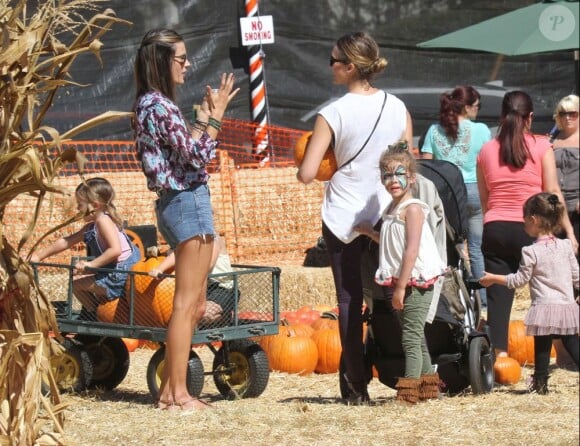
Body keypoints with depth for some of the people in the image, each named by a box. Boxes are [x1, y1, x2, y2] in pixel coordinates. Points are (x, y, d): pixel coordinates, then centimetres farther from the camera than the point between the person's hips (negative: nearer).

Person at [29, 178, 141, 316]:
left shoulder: (103, 220, -16)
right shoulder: (91, 227, 14)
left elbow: (115, 250, -29)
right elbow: (67, 242, 19)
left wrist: (91, 264, -26)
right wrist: (40, 254, 18)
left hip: (120, 277, -11)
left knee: (76, 283, -8)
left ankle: (96, 315, 5)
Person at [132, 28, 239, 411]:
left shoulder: (152, 104, 16)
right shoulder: (159, 105, -15)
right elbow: (197, 155, -17)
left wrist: (204, 119, 17)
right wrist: (215, 116, -8)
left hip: (180, 204, 10)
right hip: (188, 203, -10)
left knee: (194, 305, 14)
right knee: (187, 304, -6)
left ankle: (170, 389, 17)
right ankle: (178, 394, -3)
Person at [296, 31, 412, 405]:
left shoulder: (333, 114, -13)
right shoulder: (398, 108, -1)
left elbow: (307, 174, -15)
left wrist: (330, 167, 5)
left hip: (344, 219, -3)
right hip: (388, 216, 3)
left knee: (350, 301, 4)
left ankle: (356, 385, 6)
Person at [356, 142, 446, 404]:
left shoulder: (412, 208, -13)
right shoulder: (392, 210, 14)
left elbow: (412, 250, -20)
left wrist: (401, 286, -22)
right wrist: (369, 232, 15)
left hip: (416, 281, -10)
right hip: (403, 283, 10)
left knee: (411, 336, -10)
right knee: (416, 336, 16)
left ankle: (409, 390, -10)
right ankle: (427, 384, 25)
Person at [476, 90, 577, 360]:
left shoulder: (487, 150, 10)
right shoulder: (541, 146, 0)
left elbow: (483, 199, 12)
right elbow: (553, 193, -3)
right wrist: (568, 231, 1)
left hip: (494, 229, 3)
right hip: (530, 229, -3)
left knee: (498, 295, 2)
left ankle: (499, 354, -7)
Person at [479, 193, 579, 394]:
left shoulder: (531, 252, -11)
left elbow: (519, 279, -4)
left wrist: (493, 278, 7)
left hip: (544, 308, -5)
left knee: (542, 347, 5)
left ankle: (540, 383, 12)